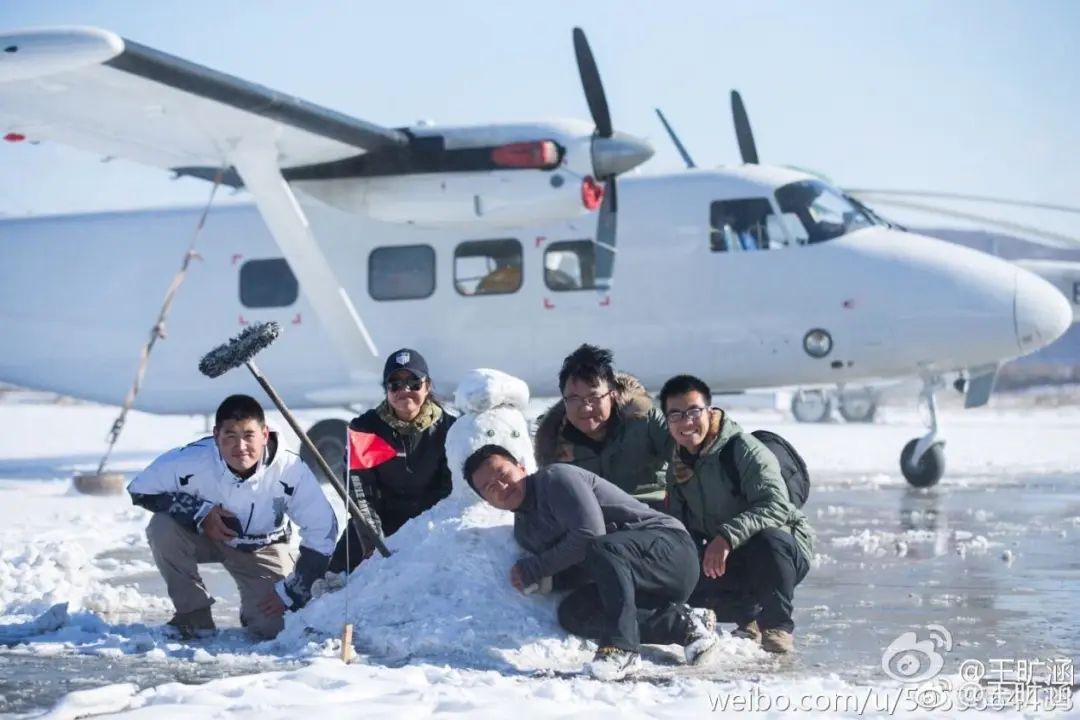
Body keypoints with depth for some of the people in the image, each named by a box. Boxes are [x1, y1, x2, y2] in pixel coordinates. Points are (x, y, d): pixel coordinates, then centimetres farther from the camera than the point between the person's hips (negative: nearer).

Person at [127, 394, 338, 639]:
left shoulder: (290, 470, -31)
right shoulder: (191, 461, -32)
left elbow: (323, 531, -20)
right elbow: (140, 490, -17)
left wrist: (290, 592, -19)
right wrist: (200, 512, -27)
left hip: (261, 548, 0)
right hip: (206, 534, 1)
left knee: (273, 627, -19)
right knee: (163, 527, -31)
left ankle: (253, 608, 21)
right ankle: (194, 613, -10)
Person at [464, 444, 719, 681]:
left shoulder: (555, 478, -10)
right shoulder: (524, 530, 15)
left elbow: (591, 534, -22)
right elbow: (580, 571, 15)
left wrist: (533, 569, -12)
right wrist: (545, 580, -7)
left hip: (668, 543, -9)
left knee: (600, 549, -34)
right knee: (572, 613, -11)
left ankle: (621, 648, -33)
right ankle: (681, 623, -9)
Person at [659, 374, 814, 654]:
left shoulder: (744, 449, -21)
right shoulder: (678, 467, 3)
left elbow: (776, 506, -34)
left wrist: (727, 536, -45)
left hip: (785, 549, -6)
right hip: (732, 562, 6)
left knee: (766, 540, -40)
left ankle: (777, 627, -17)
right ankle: (750, 619, 9)